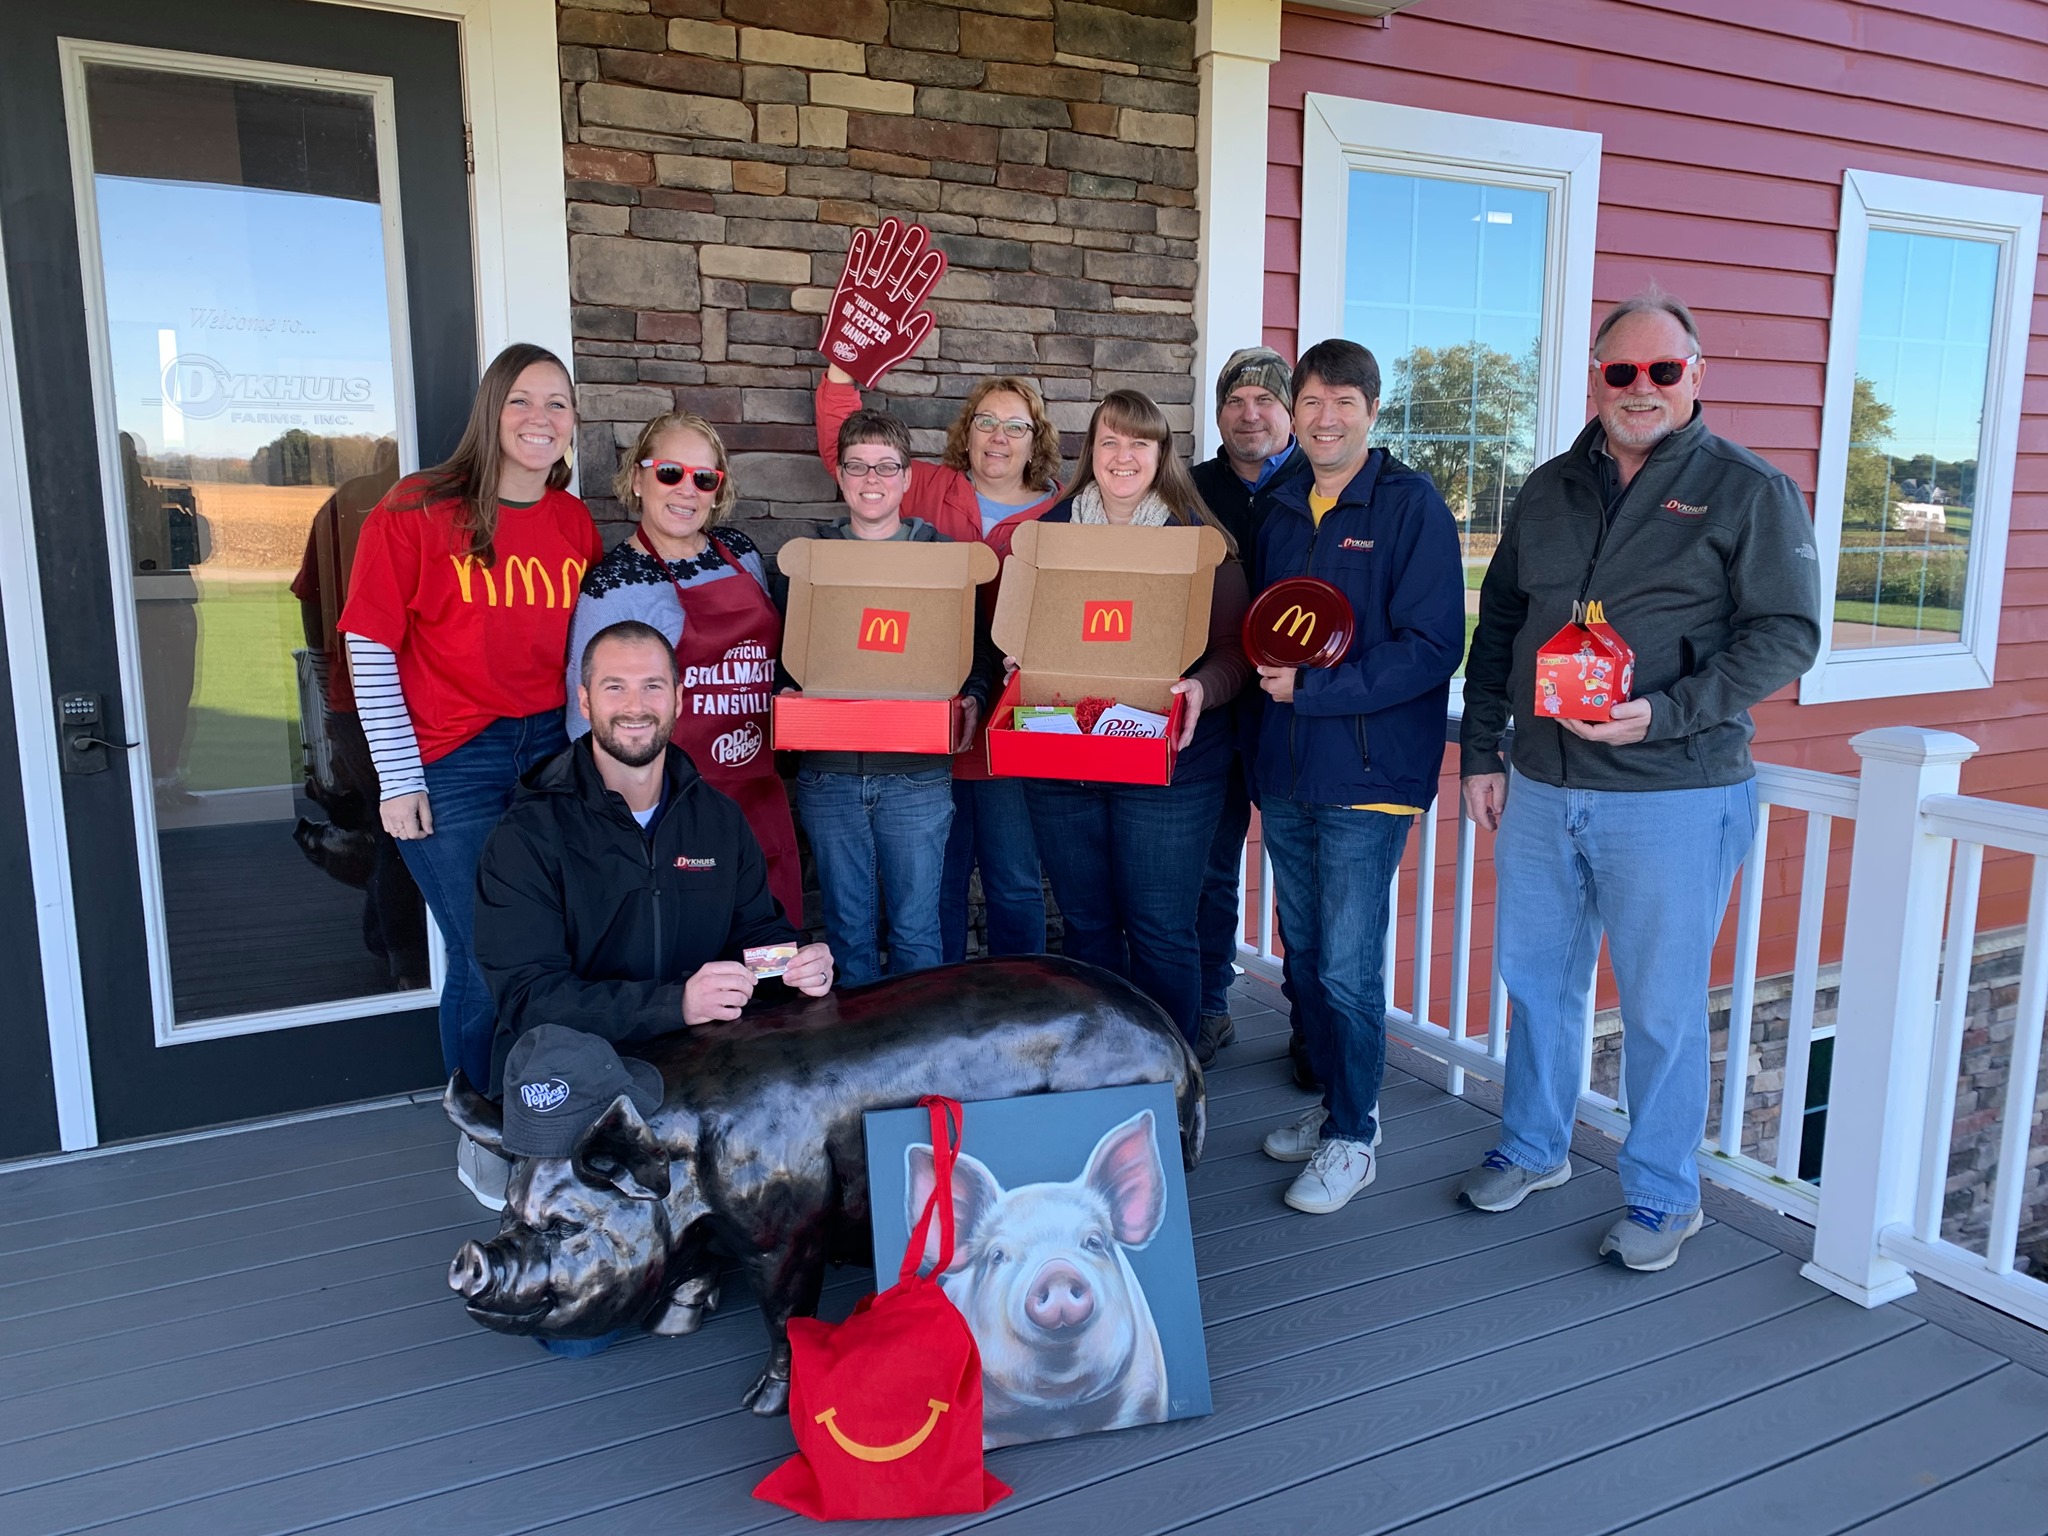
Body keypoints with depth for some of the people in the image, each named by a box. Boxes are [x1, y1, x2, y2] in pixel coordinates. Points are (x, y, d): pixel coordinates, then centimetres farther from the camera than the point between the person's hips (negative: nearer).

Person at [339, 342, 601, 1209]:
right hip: (451, 770, -4)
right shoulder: (415, 512, -6)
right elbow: (370, 646, -6)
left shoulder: (576, 525, 8)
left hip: (555, 755, 4)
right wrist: (398, 776, -8)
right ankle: (482, 1139, 26)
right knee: (487, 966, 1)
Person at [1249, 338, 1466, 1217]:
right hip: (1285, 772, 7)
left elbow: (1431, 648, -15)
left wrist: (1313, 688, -19)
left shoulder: (1412, 506, -8)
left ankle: (1353, 1137, 15)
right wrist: (1265, 670, -1)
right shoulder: (1280, 512, 12)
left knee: (1348, 968, -2)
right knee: (1305, 956, 15)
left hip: (1369, 773, -6)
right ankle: (1334, 1104, 32)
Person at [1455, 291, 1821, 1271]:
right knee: (1536, 980, 16)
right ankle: (1533, 1148, 36)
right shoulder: (1547, 492, 11)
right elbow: (1497, 629, 16)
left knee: (1661, 1007, 5)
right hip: (1541, 788, 5)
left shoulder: (1749, 492, -3)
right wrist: (1479, 750, 11)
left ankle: (1662, 1196, 24)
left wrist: (1665, 714, -20)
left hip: (1673, 797, -5)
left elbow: (1787, 633, -8)